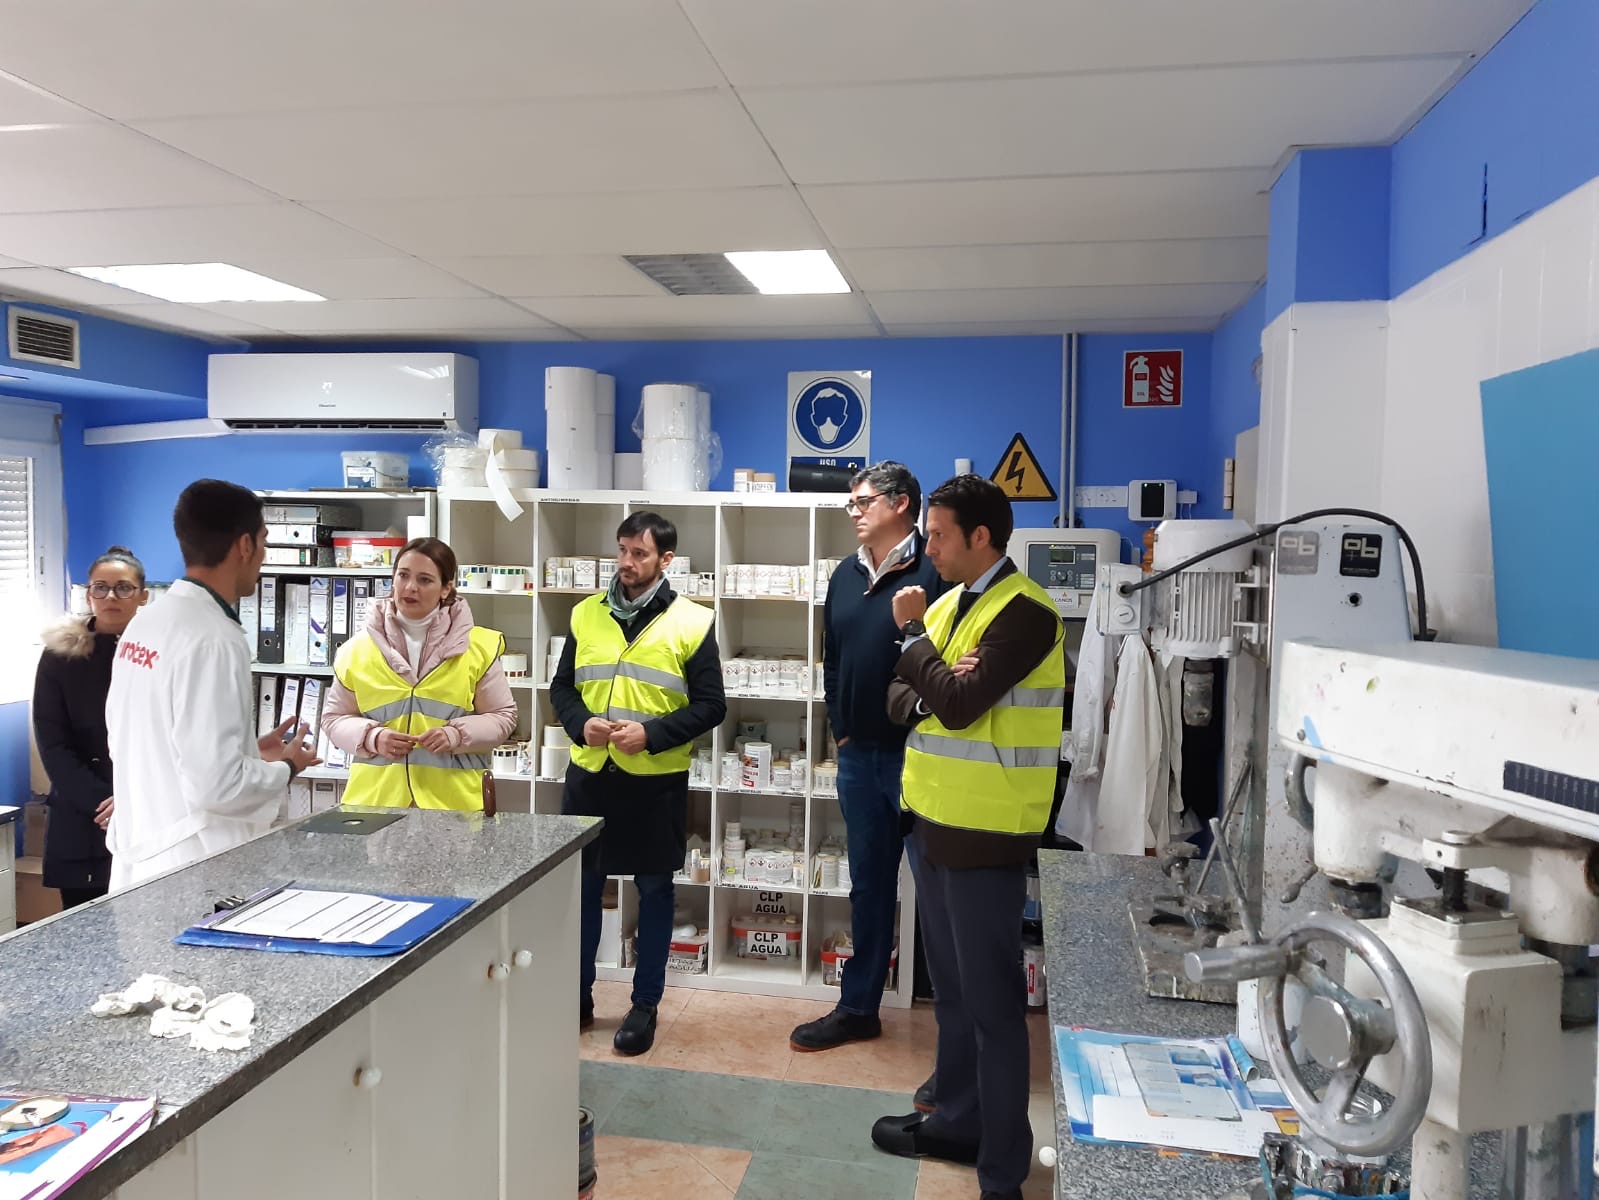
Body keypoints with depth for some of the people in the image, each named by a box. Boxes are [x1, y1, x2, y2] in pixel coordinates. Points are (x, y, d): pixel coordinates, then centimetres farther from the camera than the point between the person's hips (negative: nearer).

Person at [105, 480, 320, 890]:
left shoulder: (145, 623, 5)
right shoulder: (213, 640, -21)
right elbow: (216, 784, -25)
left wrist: (253, 753, 14)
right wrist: (285, 768, -7)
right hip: (192, 872, -8)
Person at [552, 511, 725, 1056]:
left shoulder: (693, 622, -6)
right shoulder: (586, 614, 5)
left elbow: (711, 705, -6)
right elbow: (561, 687, 10)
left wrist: (651, 733, -19)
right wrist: (581, 723, -11)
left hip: (656, 781, -3)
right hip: (589, 775, 3)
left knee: (654, 891, 8)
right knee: (581, 885, 12)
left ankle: (645, 1004, 23)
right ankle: (579, 994, 30)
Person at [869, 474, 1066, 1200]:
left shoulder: (1023, 611, -15)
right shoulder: (945, 604, 12)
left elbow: (960, 704, -24)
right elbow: (900, 699, 11)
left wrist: (911, 634, -11)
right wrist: (930, 691, -10)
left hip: (983, 834, -8)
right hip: (932, 819, 9)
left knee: (992, 1001, 2)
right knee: (951, 989, 20)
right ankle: (958, 1121, 37)